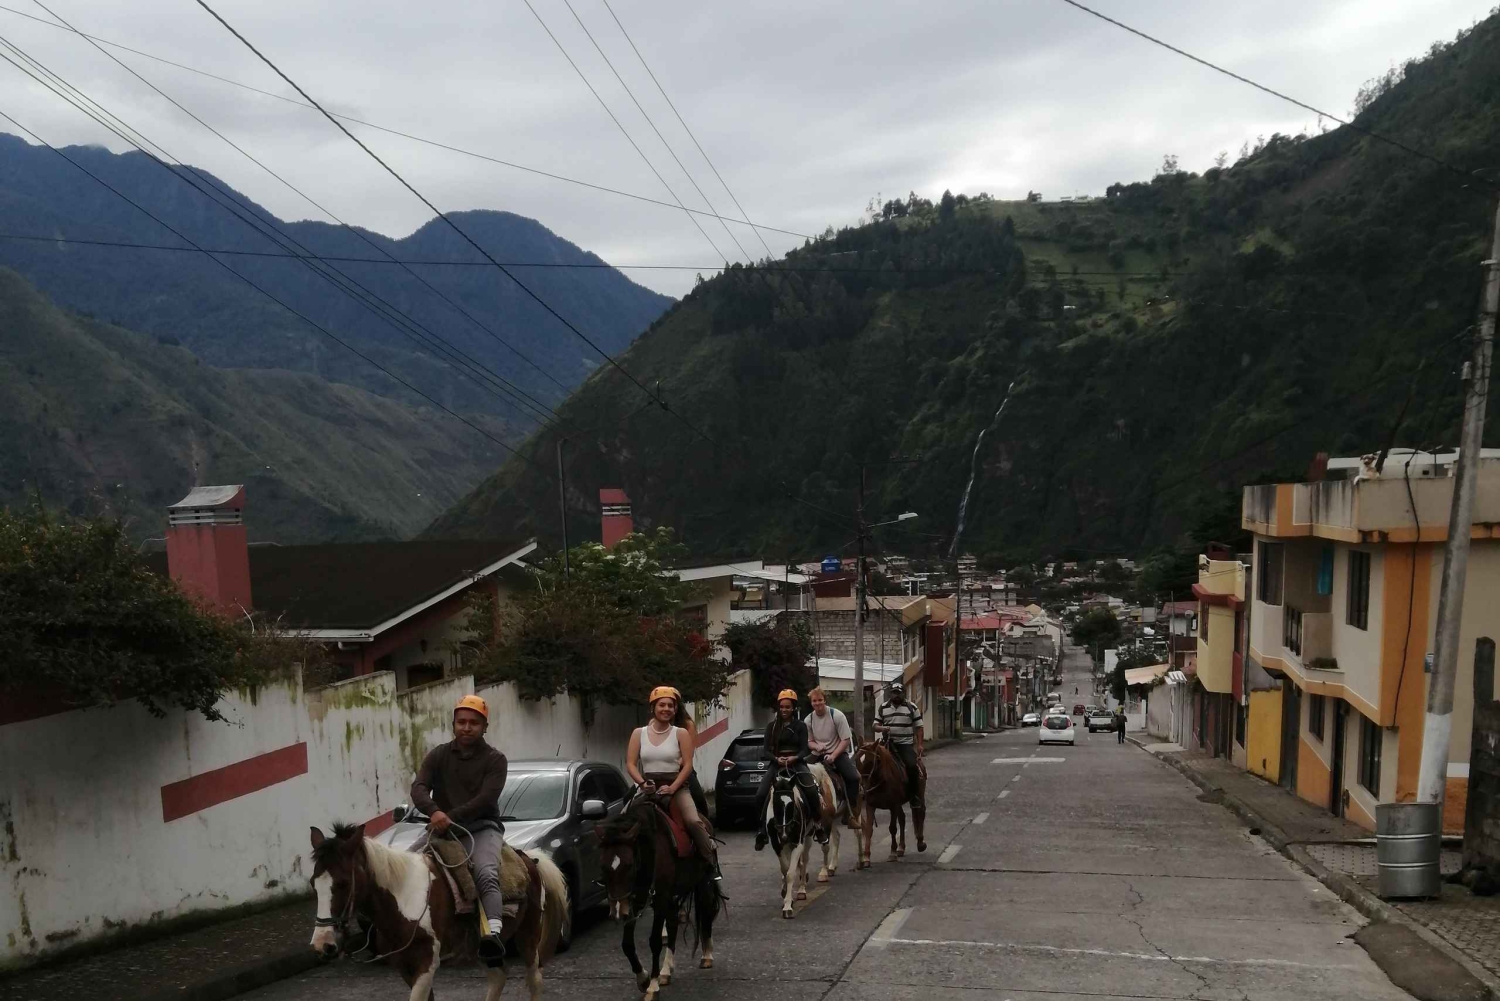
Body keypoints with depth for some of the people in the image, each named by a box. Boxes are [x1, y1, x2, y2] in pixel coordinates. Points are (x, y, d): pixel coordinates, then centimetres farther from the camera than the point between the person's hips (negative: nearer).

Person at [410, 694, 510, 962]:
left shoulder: (494, 759, 2)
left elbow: (486, 798, -12)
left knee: (486, 875, -31)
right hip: (441, 828, 4)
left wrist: (451, 817, -23)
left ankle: (494, 932, -50)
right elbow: (418, 788, -5)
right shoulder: (438, 755, 11)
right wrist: (435, 812, -28)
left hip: (481, 828, -4)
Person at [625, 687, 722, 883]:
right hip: (649, 788, 3)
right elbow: (630, 764, 1)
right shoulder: (639, 733, 5)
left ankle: (712, 863, -13)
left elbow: (688, 765, -5)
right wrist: (642, 783, -16)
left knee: (694, 821, -25)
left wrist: (672, 788, -17)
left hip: (677, 787, -3)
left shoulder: (680, 733, 0)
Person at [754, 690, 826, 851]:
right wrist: (777, 759, -18)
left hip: (797, 763, -2)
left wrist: (795, 758, -23)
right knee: (760, 795, -17)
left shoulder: (801, 726, 6)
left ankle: (819, 825, -9)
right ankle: (761, 829, -2)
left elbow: (805, 749, -1)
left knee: (811, 791, -27)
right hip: (777, 764, 2)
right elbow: (767, 750, 4)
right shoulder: (772, 727, 10)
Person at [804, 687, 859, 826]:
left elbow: (846, 740, -10)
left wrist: (833, 756, -21)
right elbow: (809, 742, 9)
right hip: (818, 755, 3)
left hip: (838, 753, -3)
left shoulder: (837, 715, -11)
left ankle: (850, 812, -10)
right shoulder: (808, 720, 0)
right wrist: (816, 746, -15)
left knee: (854, 777, -26)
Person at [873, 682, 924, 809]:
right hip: (889, 744, 3)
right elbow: (875, 726, 8)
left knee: (912, 766, -23)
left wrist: (919, 745, -6)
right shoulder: (882, 708, 7)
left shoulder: (912, 708, 2)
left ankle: (914, 795, -7)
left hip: (906, 744, -3)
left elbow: (918, 728, 2)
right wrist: (882, 728, -15)